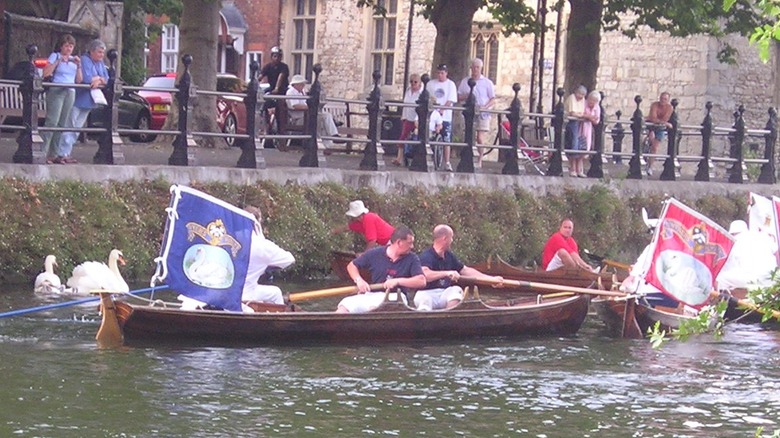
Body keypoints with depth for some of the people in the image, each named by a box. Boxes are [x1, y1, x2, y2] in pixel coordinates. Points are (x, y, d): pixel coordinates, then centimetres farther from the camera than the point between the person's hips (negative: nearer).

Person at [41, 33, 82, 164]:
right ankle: (42, 152, -17)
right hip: (56, 91, -6)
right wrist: (58, 61, -12)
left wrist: (78, 65, 3)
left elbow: (78, 80, 15)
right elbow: (45, 73, -11)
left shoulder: (74, 59, 19)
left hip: (70, 93, 6)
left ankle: (55, 154, 5)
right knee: (52, 122, -15)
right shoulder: (55, 56, 3)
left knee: (63, 124, 3)